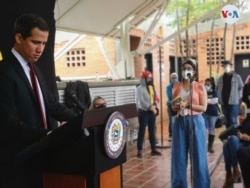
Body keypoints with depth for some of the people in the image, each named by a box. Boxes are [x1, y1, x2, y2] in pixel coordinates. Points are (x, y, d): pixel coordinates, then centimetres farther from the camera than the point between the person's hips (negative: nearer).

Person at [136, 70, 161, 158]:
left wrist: (154, 106, -9)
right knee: (142, 131, -3)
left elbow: (155, 98, 9)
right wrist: (151, 108, -18)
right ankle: (139, 150, 3)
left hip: (152, 112, 7)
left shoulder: (152, 87, 12)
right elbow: (142, 101, -17)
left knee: (152, 130, 11)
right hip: (143, 112, -7)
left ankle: (153, 149, 19)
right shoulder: (140, 88, -10)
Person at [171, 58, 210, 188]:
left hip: (196, 122, -3)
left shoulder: (200, 86, 0)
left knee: (198, 155, 2)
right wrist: (177, 106, -8)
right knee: (179, 155, 6)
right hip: (180, 122, 3)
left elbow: (204, 107, -6)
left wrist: (187, 105, -16)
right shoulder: (176, 87, 8)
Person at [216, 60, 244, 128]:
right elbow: (217, 89, 15)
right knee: (228, 121, 11)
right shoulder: (220, 78, 10)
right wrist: (220, 99, 7)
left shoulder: (237, 77, 0)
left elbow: (241, 88, 1)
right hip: (224, 103, 4)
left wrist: (239, 98, -6)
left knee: (233, 121, -8)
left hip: (234, 102, -4)